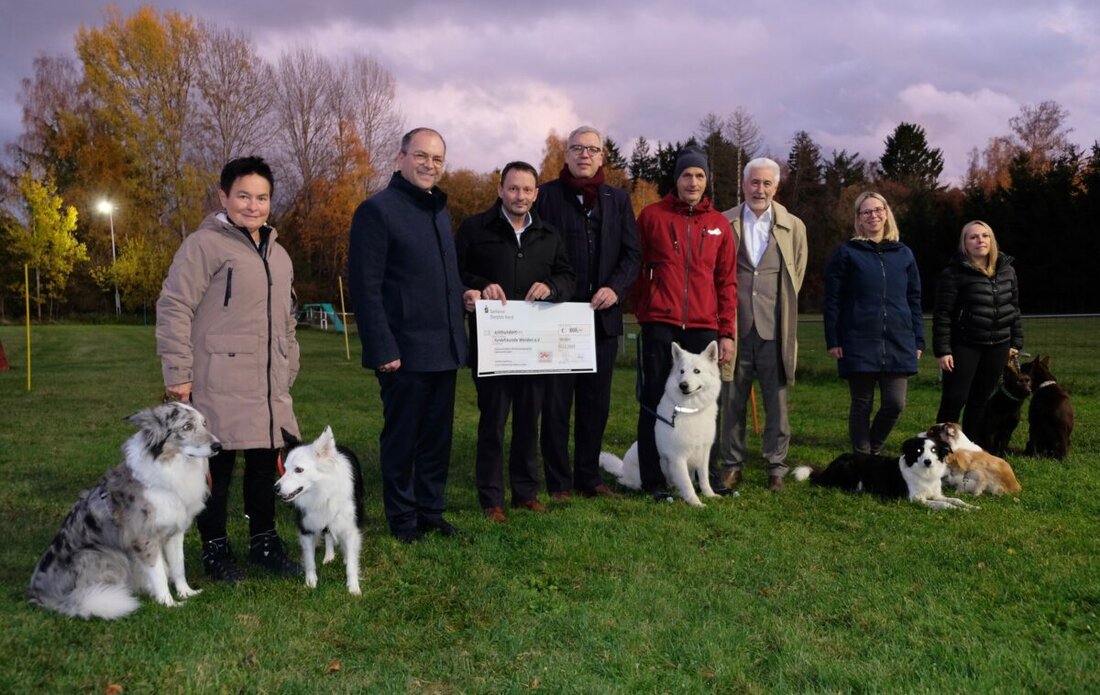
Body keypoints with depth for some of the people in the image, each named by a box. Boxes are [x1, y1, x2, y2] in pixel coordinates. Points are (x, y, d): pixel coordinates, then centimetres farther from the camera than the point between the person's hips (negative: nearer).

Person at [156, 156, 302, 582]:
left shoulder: (278, 255, 19)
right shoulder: (205, 244, -6)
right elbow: (173, 308, -10)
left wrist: (288, 374, 22)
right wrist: (177, 373, -13)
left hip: (269, 388, 7)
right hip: (219, 385, -7)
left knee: (265, 463, 13)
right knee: (217, 465, 0)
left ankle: (264, 542, 26)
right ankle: (215, 548, 13)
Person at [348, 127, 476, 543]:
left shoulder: (440, 210, 16)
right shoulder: (378, 210, -9)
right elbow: (365, 287, -14)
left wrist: (461, 292, 6)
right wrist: (383, 349, -19)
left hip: (444, 349, 8)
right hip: (405, 351, -7)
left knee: (438, 438, 14)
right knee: (402, 439, 4)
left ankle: (431, 512, 25)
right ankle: (403, 520, 17)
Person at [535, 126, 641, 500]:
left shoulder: (618, 199, 12)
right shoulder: (546, 195, 1)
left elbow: (631, 254, 7)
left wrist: (615, 288, -9)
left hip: (603, 315, 4)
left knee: (596, 402, 10)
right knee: (556, 402, 0)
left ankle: (589, 476, 20)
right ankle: (558, 481, 9)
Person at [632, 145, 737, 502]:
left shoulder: (719, 224, 10)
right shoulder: (652, 216, 4)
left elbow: (727, 282, 9)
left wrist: (727, 333, 4)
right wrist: (643, 312, 4)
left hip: (704, 327, 2)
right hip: (660, 325, -2)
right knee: (655, 401, 1)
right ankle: (653, 479, 7)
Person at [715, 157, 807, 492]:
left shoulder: (793, 227, 7)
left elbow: (797, 276, 14)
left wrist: (781, 311, 13)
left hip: (774, 329, 0)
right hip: (735, 327, 0)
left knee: (777, 402, 5)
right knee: (731, 400, 6)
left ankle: (776, 466, 16)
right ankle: (732, 464, 17)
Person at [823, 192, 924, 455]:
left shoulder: (903, 254, 12)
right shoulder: (847, 252, 2)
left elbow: (915, 300, 14)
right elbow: (832, 299, -1)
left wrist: (918, 341, 8)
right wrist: (833, 340, -7)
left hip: (898, 344, 3)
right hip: (859, 344, -3)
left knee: (895, 404, -1)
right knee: (862, 405, 3)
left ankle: (873, 450, 24)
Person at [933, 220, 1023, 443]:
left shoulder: (1007, 270, 9)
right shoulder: (954, 274, -8)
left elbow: (1014, 308, 16)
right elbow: (943, 315, -10)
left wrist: (1016, 342, 12)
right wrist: (943, 350, -14)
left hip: (997, 347, 5)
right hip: (964, 346, -5)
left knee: (980, 400, 10)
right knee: (954, 399, -8)